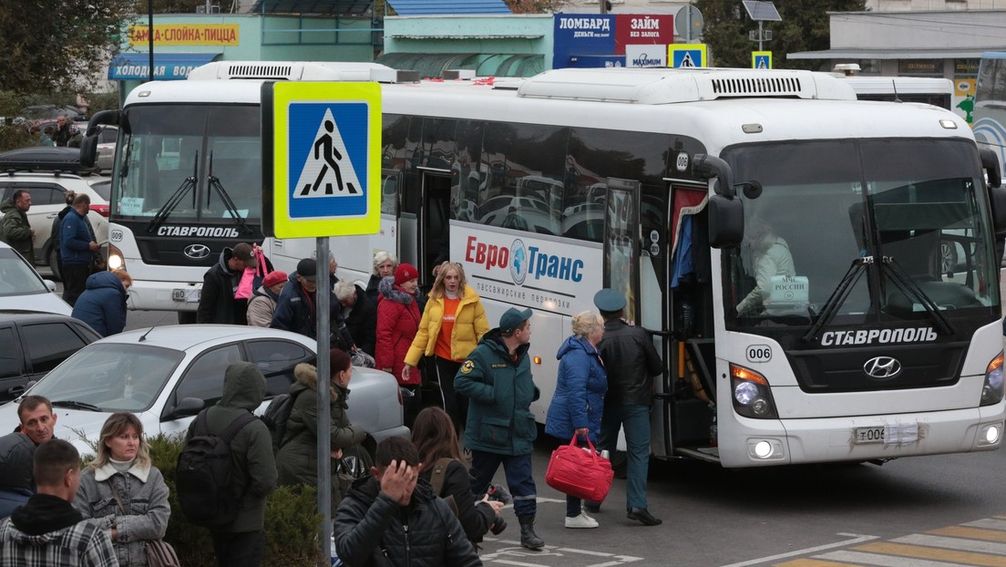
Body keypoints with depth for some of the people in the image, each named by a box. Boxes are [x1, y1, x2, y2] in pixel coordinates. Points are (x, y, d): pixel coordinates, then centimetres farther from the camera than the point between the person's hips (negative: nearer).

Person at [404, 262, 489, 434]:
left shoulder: (471, 300, -8)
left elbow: (483, 332, -7)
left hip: (467, 360, -2)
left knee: (467, 404, 4)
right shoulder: (434, 300, 1)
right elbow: (423, 332, 4)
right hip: (444, 360, 2)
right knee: (450, 405, 6)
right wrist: (410, 361, 2)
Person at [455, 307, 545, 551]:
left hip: (519, 436, 5)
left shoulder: (523, 356, 10)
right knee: (476, 483, 11)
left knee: (523, 483, -2)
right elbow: (462, 381, -19)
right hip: (487, 436, -5)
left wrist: (532, 392, 4)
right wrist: (492, 395, -22)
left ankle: (527, 529, 2)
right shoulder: (483, 354, -15)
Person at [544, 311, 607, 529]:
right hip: (573, 425, -11)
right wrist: (581, 424, -29)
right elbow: (576, 392, -27)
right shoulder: (579, 355, -20)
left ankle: (575, 511, 22)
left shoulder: (585, 352, 16)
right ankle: (573, 515, 0)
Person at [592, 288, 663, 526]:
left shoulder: (597, 340, -10)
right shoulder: (638, 335, -8)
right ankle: (636, 505, -15)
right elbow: (656, 367, 1)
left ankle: (593, 500, 25)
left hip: (608, 402, 2)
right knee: (639, 452, -3)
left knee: (602, 450, 17)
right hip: (636, 402, -2)